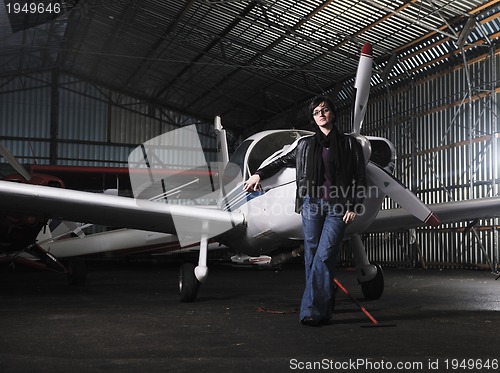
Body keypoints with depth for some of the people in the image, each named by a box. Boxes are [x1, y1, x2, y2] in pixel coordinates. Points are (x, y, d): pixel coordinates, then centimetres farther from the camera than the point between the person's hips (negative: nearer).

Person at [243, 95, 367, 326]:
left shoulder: (349, 144, 9)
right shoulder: (306, 145, 15)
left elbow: (360, 179, 6)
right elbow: (283, 161, 27)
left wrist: (354, 207, -3)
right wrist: (259, 174, 17)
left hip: (338, 207, -3)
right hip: (312, 203, 3)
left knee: (324, 256, -15)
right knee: (312, 257, -1)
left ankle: (312, 310, -15)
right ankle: (323, 309, 7)